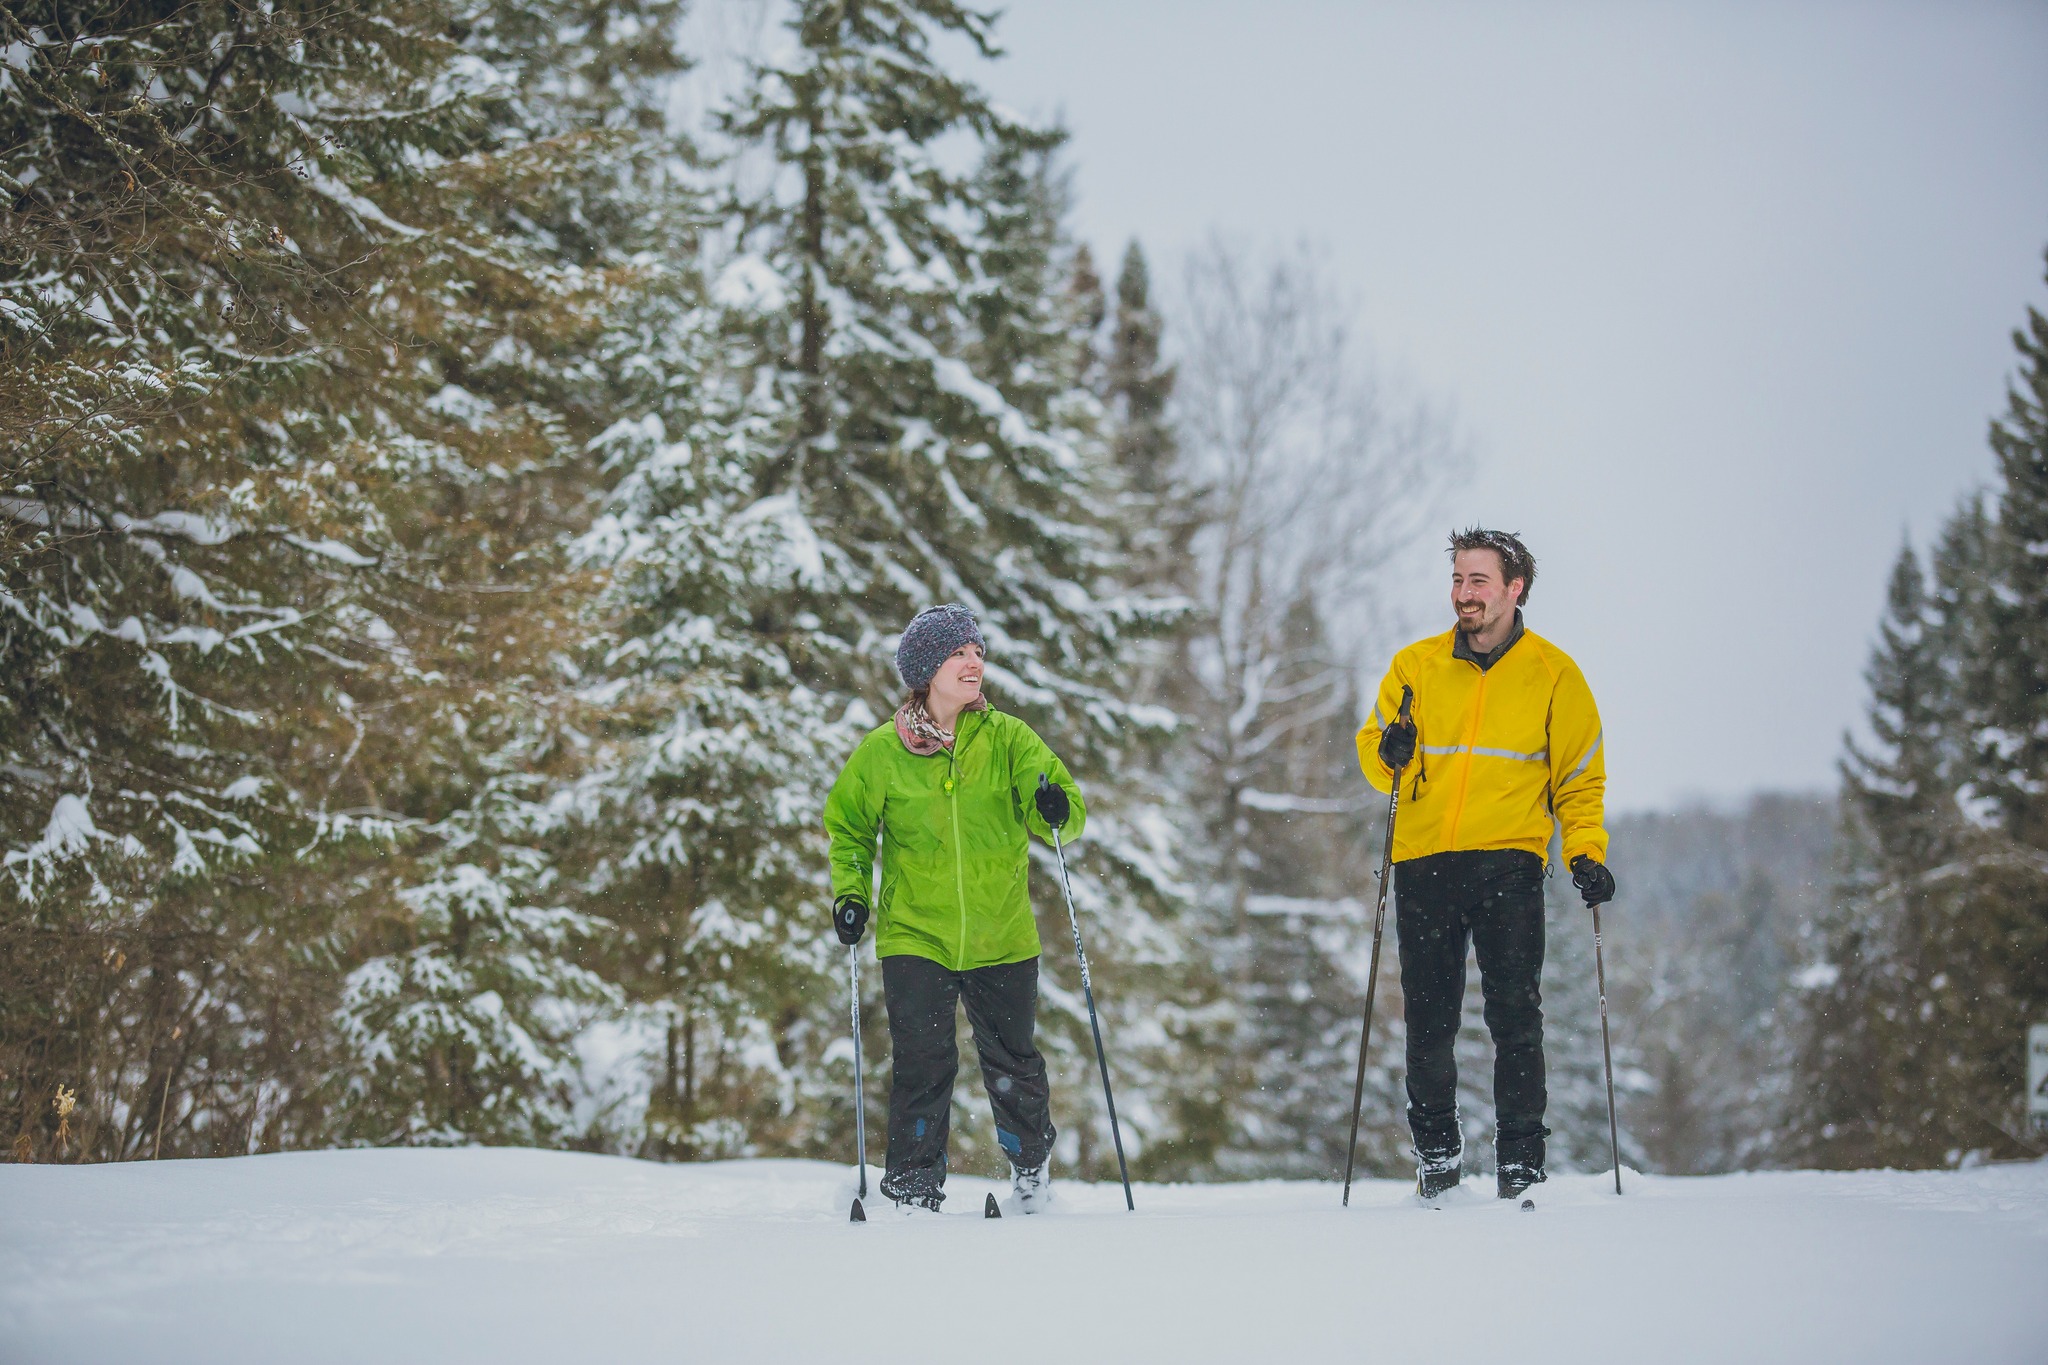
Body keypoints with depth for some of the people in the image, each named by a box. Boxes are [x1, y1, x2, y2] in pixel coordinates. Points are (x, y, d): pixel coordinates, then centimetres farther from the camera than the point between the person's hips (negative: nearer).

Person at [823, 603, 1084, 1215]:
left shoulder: (1008, 738, -2)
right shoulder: (882, 752, -3)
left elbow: (1063, 806, -8)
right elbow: (848, 828, 12)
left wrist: (1057, 808, -31)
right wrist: (850, 892, -1)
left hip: (1002, 937, 1)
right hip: (915, 936, -1)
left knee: (1013, 1066, 10)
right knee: (922, 1068, -7)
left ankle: (1032, 1167, 36)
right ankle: (912, 1195, 7)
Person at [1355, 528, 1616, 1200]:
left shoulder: (1552, 673, 6)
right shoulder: (1416, 666, 9)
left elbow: (1580, 778, 10)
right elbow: (1372, 749, 14)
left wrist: (1586, 853, -3)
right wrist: (1388, 755, -9)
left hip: (1509, 861, -2)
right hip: (1424, 861, 2)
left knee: (1515, 1014, -7)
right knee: (1428, 1017, 4)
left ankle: (1520, 1160, 0)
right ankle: (1437, 1150, 18)